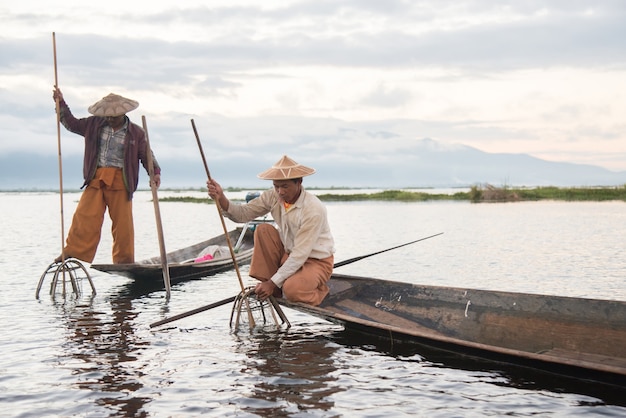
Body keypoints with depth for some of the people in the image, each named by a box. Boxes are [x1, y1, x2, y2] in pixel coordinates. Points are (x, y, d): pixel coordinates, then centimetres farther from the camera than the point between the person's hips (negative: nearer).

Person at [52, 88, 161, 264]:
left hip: (120, 181, -1)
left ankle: (124, 260, 6)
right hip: (96, 179, 1)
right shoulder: (94, 124, 14)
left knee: (123, 221, -3)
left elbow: (147, 155, 10)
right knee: (84, 216, -10)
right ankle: (72, 252, -8)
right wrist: (61, 103, 15)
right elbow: (72, 124, 23)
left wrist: (155, 173, -6)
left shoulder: (136, 133, 9)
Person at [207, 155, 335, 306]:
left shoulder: (314, 209, -29)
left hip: (317, 261, -6)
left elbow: (301, 254, -29)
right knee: (263, 230, -14)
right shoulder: (273, 197, -10)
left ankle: (319, 290, 1)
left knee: (291, 290, -33)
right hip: (289, 254, 6)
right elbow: (243, 213, -13)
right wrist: (222, 200, -34)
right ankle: (266, 281, -7)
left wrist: (273, 282, -30)